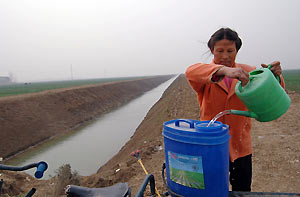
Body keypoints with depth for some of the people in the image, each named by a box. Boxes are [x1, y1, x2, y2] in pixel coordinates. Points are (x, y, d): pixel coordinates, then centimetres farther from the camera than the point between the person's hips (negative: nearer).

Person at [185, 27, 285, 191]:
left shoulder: (247, 71, 3)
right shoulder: (206, 73, -5)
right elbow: (191, 71, -28)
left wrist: (275, 76, -24)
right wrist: (224, 70, -45)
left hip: (241, 147, 3)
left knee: (243, 191, 17)